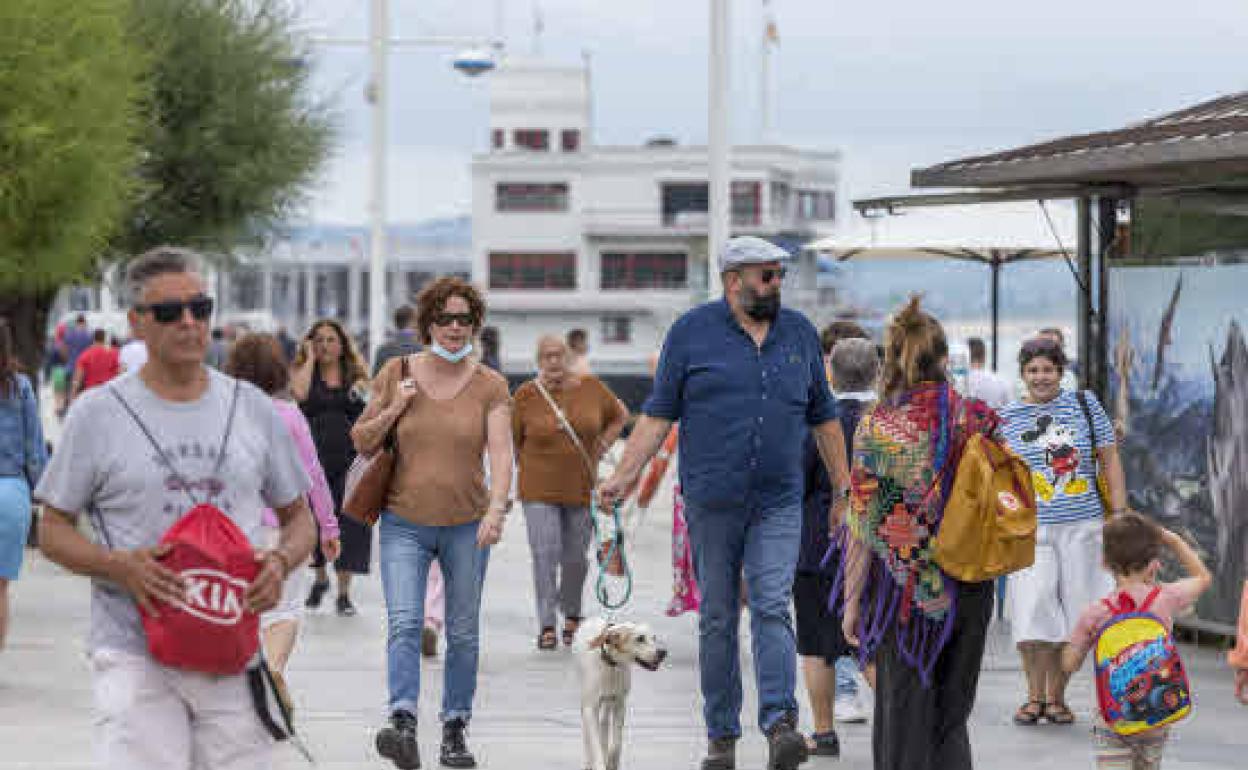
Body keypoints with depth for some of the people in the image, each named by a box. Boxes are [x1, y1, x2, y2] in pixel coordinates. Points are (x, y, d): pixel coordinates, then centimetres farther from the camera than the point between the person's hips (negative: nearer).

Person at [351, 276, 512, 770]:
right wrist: (394, 409, -8)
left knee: (463, 633, 7)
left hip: (466, 525, 1)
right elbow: (361, 441, 10)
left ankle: (455, 729, 18)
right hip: (405, 523, -1)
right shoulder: (397, 374, 3)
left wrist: (497, 508, -27)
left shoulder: (489, 386, 1)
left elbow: (501, 452, -11)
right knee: (404, 623, -17)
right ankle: (402, 722, -29)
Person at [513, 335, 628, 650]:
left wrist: (600, 448, 7)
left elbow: (619, 415, 15)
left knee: (575, 558, 8)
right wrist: (530, 467, 2)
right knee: (545, 555, -10)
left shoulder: (591, 387, -1)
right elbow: (511, 438, 5)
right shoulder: (526, 395, -7)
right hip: (539, 491, -2)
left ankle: (572, 614, 29)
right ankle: (546, 625, -5)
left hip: (582, 488, 2)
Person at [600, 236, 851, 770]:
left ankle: (780, 723, -23)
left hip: (779, 504, 1)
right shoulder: (692, 333, 2)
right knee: (717, 619, 5)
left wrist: (843, 489, 17)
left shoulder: (800, 334, 11)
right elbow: (658, 414, 2)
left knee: (771, 606, -14)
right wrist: (624, 475, -7)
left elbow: (824, 418, 18)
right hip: (712, 502, -1)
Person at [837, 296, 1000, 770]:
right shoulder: (976, 420, -1)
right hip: (970, 588, 3)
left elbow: (864, 526, -9)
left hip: (902, 587, -3)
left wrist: (853, 601, -2)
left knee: (903, 716, 7)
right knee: (952, 717, 12)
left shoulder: (879, 426, -11)